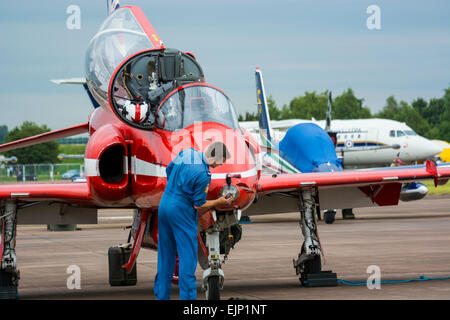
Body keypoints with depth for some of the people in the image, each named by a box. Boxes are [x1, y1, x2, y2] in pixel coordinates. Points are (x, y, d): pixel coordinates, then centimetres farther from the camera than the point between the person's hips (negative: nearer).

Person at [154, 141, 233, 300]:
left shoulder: (187, 153, 2)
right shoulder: (202, 174, -21)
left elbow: (169, 170, 19)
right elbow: (199, 206, -14)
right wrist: (218, 202, 2)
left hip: (164, 205, 8)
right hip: (182, 212, -8)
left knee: (165, 256, 14)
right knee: (188, 257, -2)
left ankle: (161, 295, 18)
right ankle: (187, 296, -4)